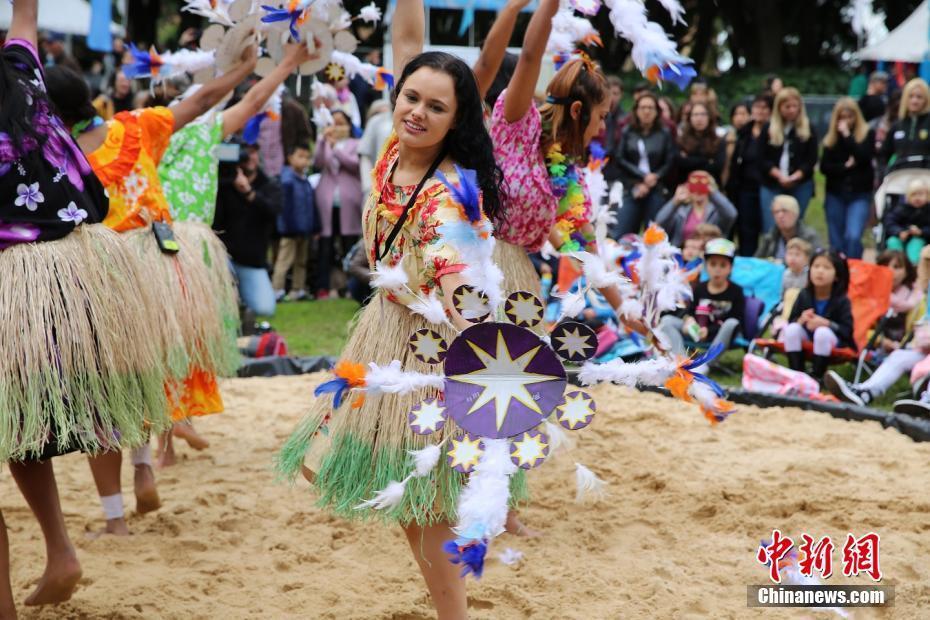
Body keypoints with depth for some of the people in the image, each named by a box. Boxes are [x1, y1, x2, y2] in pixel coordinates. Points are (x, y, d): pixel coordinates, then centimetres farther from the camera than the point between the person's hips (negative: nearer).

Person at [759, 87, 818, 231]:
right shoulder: (768, 130, 7)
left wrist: (794, 177, -15)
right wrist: (779, 176, -14)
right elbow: (763, 159, 1)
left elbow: (811, 160, 0)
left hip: (800, 187, 0)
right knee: (770, 230, -6)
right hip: (771, 186, 0)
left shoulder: (808, 130, 6)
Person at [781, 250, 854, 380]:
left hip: (832, 339, -3)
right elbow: (791, 322, 0)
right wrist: (801, 320, -23)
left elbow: (847, 330, -18)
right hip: (807, 335, 3)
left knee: (822, 332, -37)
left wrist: (826, 323, -30)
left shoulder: (842, 301, -13)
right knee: (792, 329, -26)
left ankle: (816, 375, -21)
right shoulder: (804, 296, -4)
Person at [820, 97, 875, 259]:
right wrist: (845, 166, -13)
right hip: (835, 194, 3)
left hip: (859, 195, -3)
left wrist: (847, 135, -14)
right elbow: (824, 167, 1)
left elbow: (864, 157, -16)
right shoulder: (831, 138, 8)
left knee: (853, 237, -21)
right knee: (836, 242, 6)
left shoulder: (867, 135, 1)